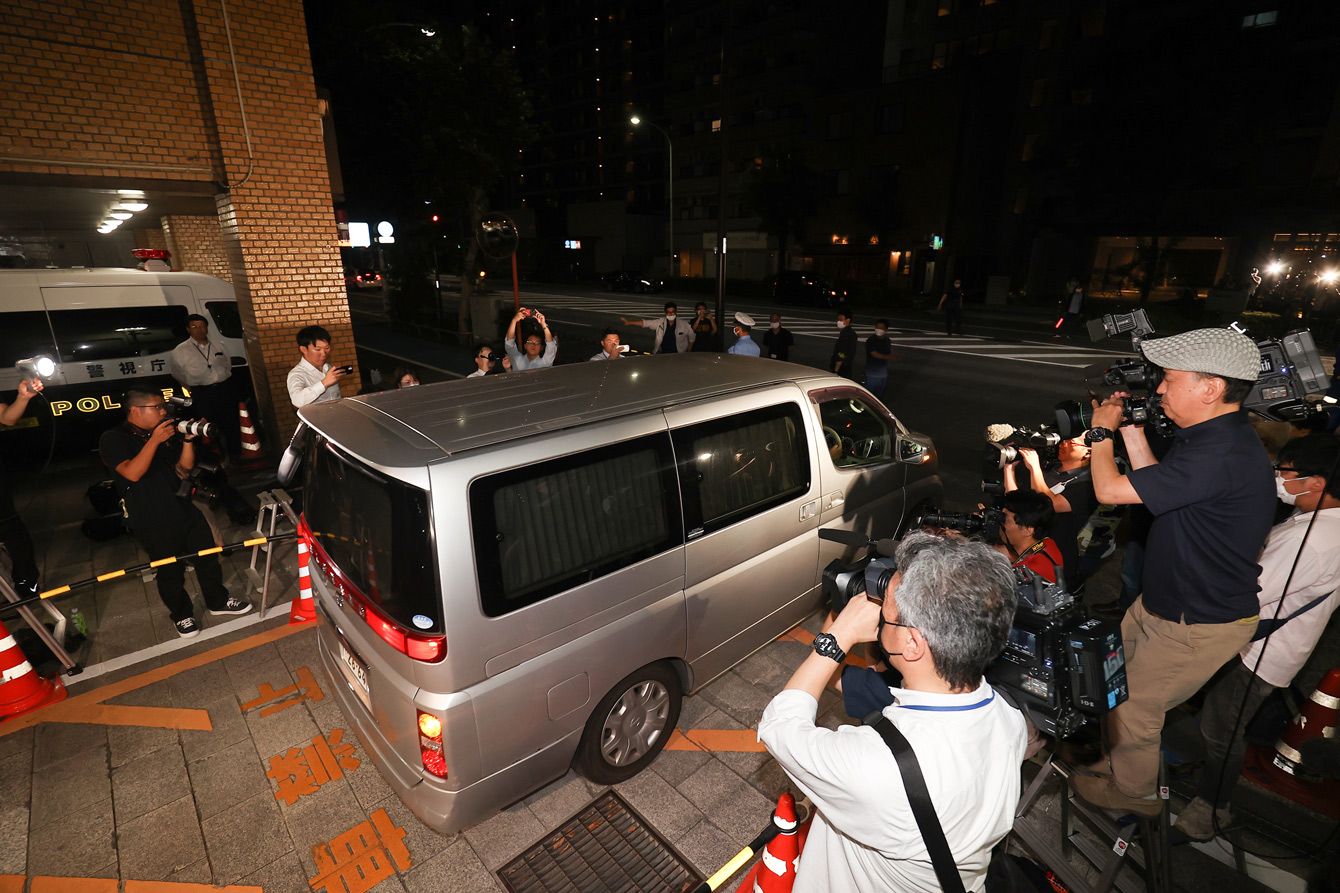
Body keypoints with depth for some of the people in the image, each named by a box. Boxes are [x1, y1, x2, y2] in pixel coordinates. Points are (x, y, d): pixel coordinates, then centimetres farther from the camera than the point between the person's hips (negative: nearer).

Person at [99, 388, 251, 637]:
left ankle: (218, 601, 29)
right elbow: (133, 473, -24)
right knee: (170, 571, 7)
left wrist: (188, 440, -5)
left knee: (207, 557, 13)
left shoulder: (166, 432, 10)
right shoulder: (113, 439, -9)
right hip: (153, 521, -6)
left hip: (184, 508, 6)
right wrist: (154, 440, -27)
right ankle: (181, 615, 26)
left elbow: (184, 467, 10)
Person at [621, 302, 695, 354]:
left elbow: (691, 338, 6)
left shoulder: (684, 324, -5)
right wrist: (628, 322, -9)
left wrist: (688, 353, 5)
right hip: (662, 355, 1)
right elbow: (645, 323, -3)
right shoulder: (660, 322, -1)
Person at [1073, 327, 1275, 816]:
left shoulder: (1220, 456, -34)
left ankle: (1133, 791, 38)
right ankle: (1115, 757, 47)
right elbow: (1154, 485, 8)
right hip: (1162, 601, 9)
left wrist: (1101, 431, -13)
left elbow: (1109, 490, -30)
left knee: (1133, 708, 11)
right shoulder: (1218, 436, 0)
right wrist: (1131, 428, 0)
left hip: (1198, 625, -9)